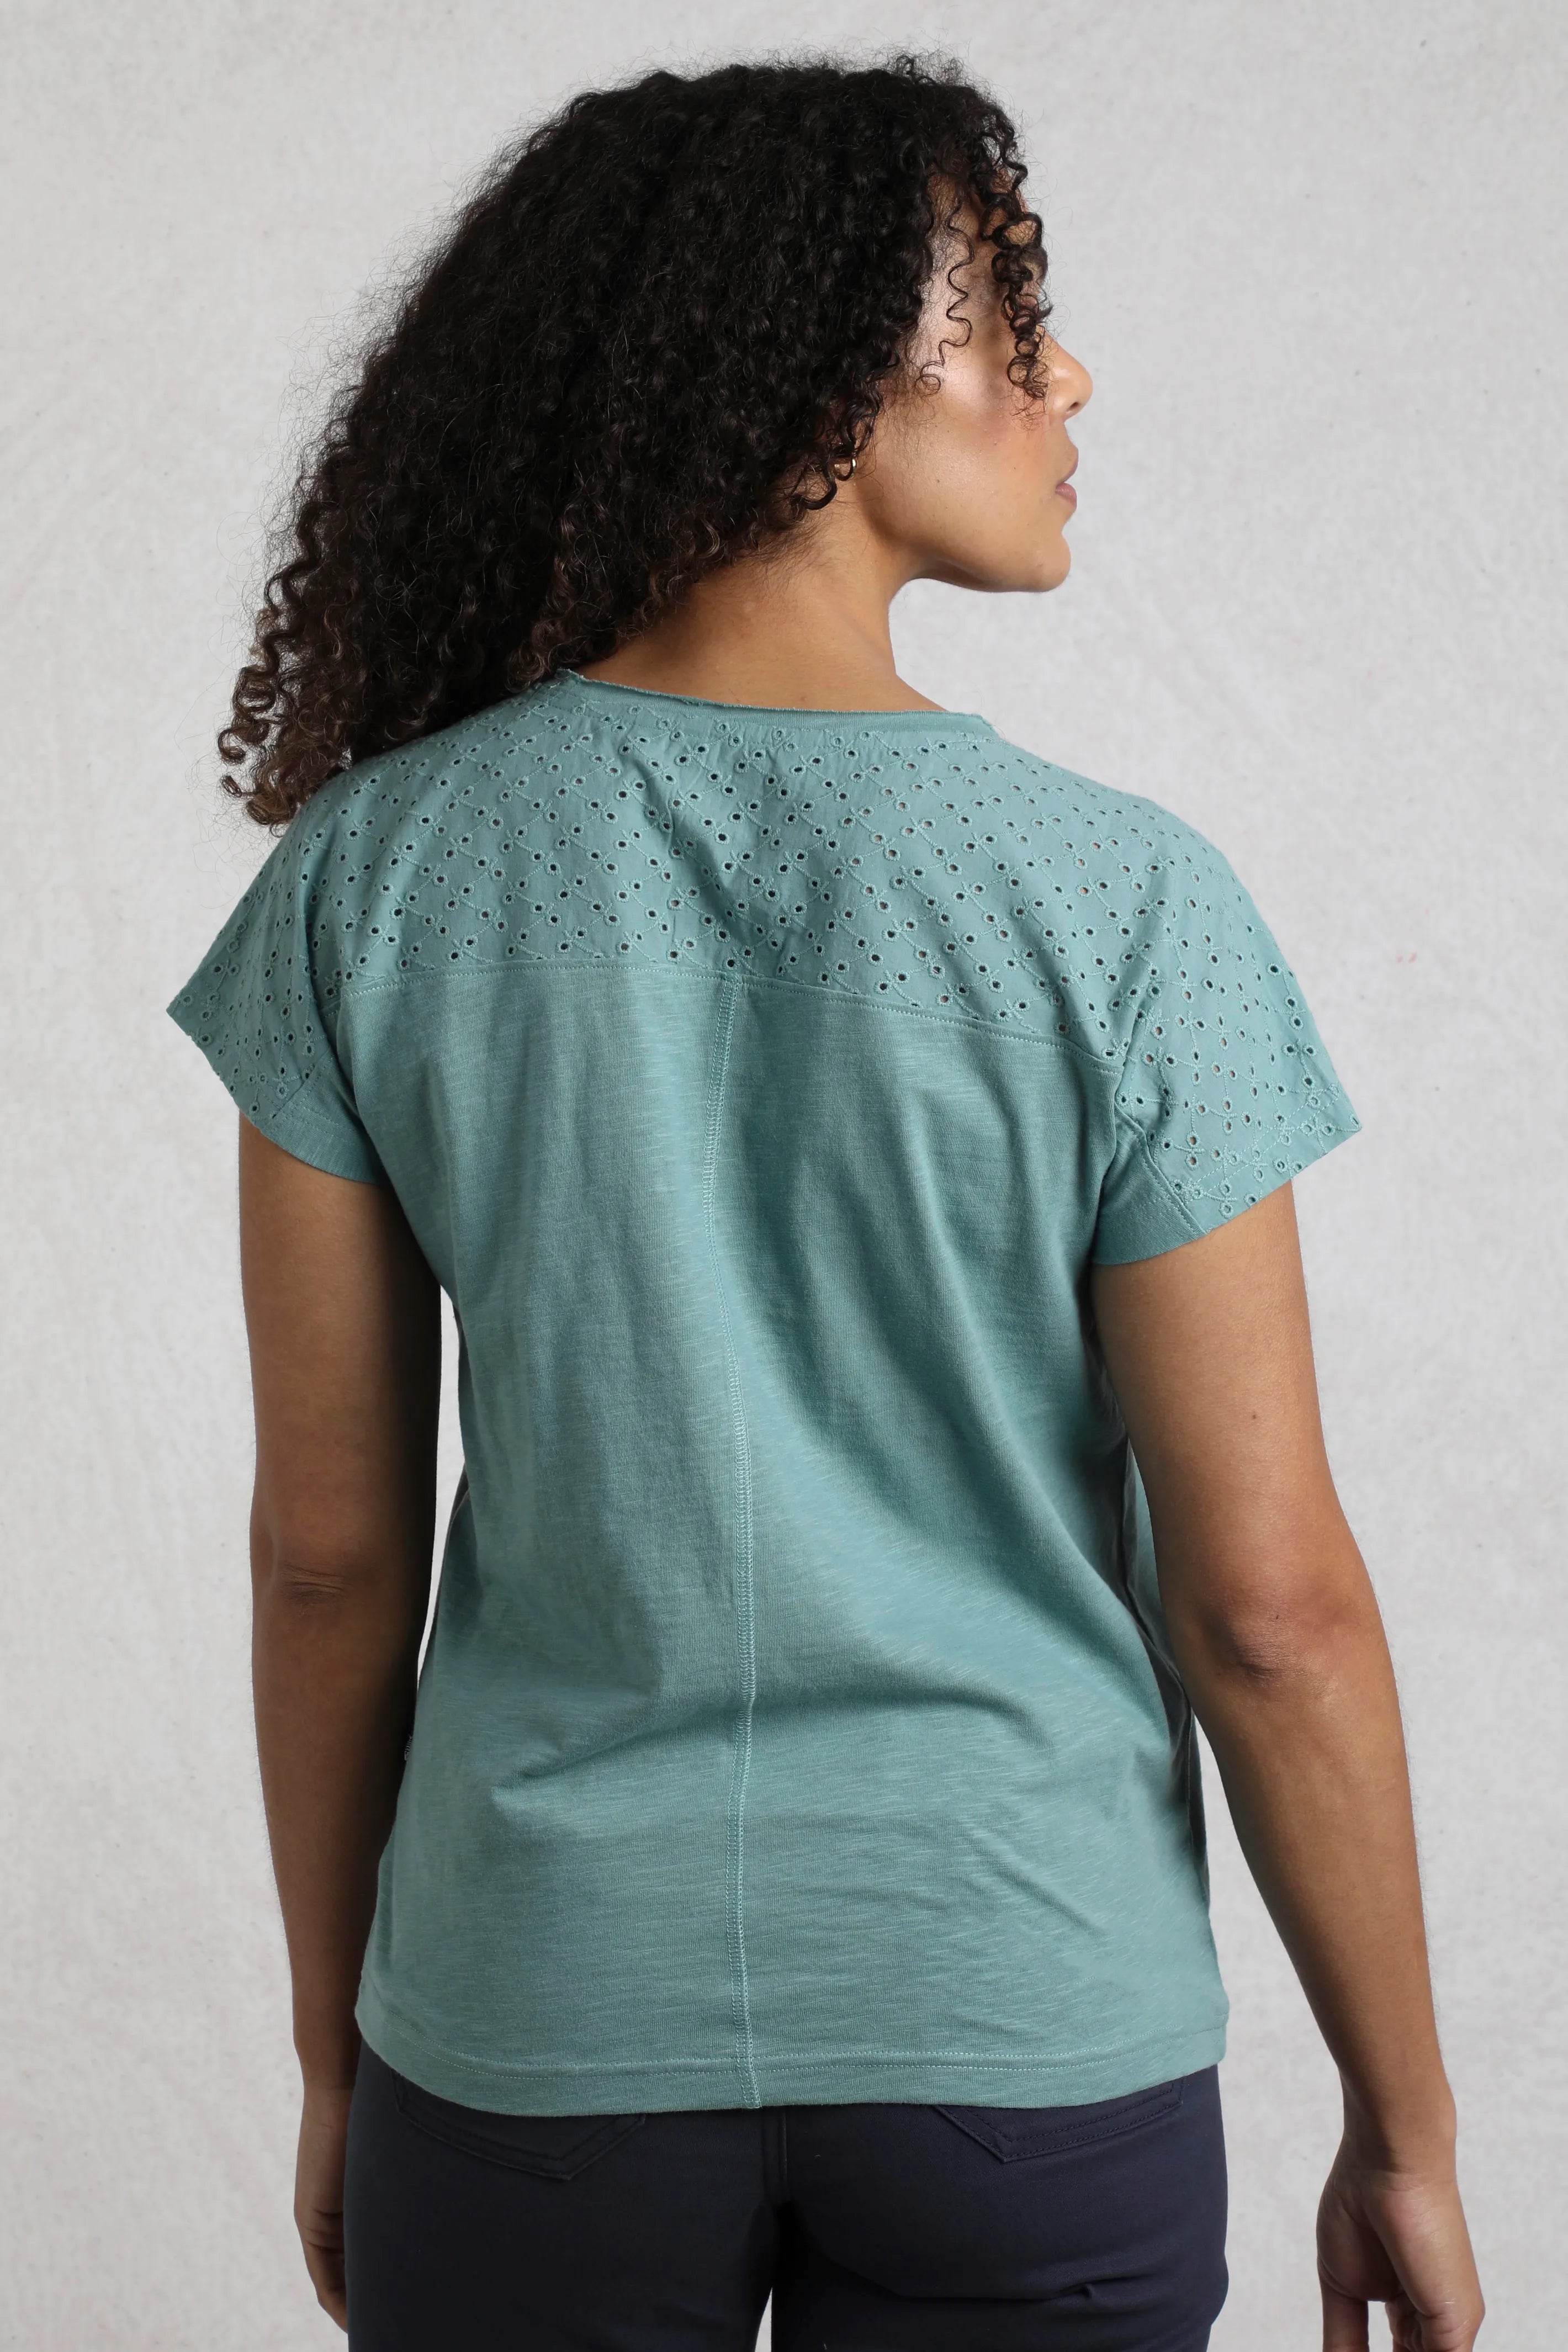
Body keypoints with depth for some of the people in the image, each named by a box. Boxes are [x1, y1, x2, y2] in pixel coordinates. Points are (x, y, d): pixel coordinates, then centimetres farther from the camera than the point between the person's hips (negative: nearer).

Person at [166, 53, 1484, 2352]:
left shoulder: (371, 875, -9)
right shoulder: (1124, 907, -14)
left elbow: (330, 1536, -5)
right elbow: (1266, 1600, -12)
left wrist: (335, 2050, 9)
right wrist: (1404, 2133, 2)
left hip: (549, 2013, 1)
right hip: (1024, 2023, -1)